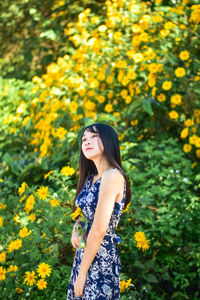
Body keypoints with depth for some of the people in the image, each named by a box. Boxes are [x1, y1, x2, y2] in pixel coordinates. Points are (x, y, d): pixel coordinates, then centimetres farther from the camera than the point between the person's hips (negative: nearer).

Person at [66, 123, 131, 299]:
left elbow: (99, 230, -20)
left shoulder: (113, 176, -17)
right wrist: (75, 230, 0)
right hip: (83, 256, 8)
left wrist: (82, 272, -17)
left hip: (101, 258, -8)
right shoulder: (90, 178, 9)